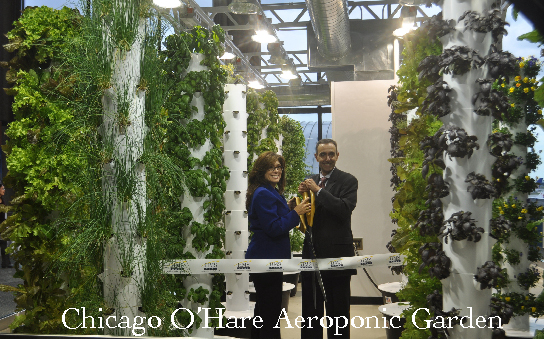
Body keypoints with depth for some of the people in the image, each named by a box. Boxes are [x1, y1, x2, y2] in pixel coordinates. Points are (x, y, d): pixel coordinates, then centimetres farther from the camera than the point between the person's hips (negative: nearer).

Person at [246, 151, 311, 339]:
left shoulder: (271, 192, 15)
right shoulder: (263, 194, -17)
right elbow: (273, 228, -22)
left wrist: (287, 208, 7)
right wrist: (295, 212, -18)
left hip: (265, 258, 11)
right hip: (267, 259, -11)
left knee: (263, 307, 19)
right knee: (271, 311, -3)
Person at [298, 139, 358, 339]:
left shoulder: (348, 181, -5)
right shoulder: (310, 182, 11)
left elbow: (345, 209, -21)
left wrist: (318, 190, -19)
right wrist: (301, 195, -9)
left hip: (337, 253, -5)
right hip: (312, 252, 5)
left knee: (338, 308, 5)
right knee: (311, 308, 15)